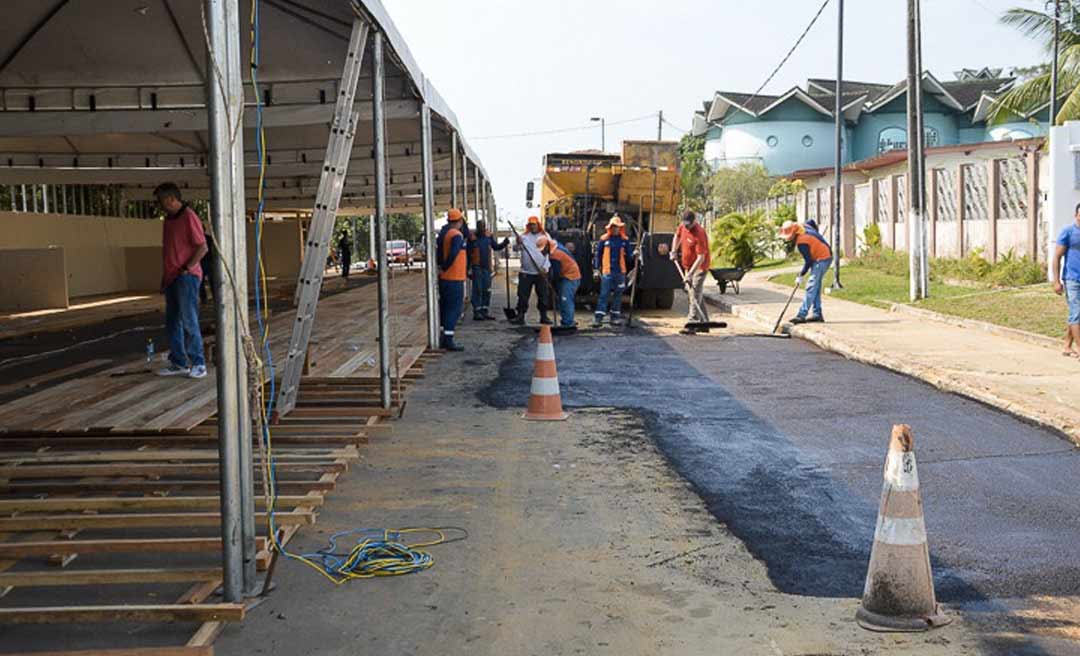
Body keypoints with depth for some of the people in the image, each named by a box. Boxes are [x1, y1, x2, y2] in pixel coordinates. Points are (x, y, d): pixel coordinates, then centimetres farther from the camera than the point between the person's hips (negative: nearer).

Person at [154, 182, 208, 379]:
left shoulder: (188, 217, -10)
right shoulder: (168, 219, 16)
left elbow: (203, 247, -15)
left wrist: (186, 269, -16)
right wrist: (164, 278, 19)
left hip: (187, 277, -9)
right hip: (171, 279, 9)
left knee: (189, 322, -8)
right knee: (172, 323, 10)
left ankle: (198, 364, -2)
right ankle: (178, 363, 18)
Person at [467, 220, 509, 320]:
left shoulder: (488, 235, 6)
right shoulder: (472, 238, -9)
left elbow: (495, 247, 15)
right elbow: (468, 254, -7)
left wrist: (504, 243, -4)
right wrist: (469, 269, -9)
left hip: (487, 267, 6)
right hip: (477, 267, -6)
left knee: (487, 291, 9)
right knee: (477, 290, -5)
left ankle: (485, 312, 18)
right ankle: (477, 313, -1)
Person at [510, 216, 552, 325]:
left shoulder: (545, 237, 6)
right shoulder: (524, 236, 4)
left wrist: (545, 268, -8)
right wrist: (518, 243, -29)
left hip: (541, 273, 1)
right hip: (526, 272, -1)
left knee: (543, 295, 7)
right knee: (522, 295, -1)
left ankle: (544, 316, 16)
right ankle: (520, 316, 2)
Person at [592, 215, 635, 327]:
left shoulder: (625, 240, 8)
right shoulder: (604, 239, 1)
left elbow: (628, 256, 12)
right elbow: (597, 255, 3)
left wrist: (633, 255, -9)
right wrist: (596, 268, 0)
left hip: (620, 272, 3)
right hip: (607, 272, -3)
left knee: (618, 295, 9)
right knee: (604, 295, -6)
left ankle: (615, 317, 18)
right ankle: (598, 318, -8)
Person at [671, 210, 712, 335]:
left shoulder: (699, 234, -27)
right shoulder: (683, 227, -3)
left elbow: (701, 257, -28)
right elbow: (677, 236, 22)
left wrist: (690, 274, -33)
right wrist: (674, 251, 11)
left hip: (699, 267, -9)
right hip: (688, 266, 9)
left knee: (695, 295, -14)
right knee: (694, 295, 14)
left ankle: (692, 324, -18)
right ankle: (703, 323, 22)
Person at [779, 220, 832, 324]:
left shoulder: (801, 242, -23)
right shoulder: (805, 231, 3)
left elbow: (808, 261, -21)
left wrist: (801, 276, -11)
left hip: (822, 260, -10)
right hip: (826, 257, 10)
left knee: (811, 287, -13)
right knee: (816, 287, 13)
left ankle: (802, 315, -17)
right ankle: (817, 314, 17)